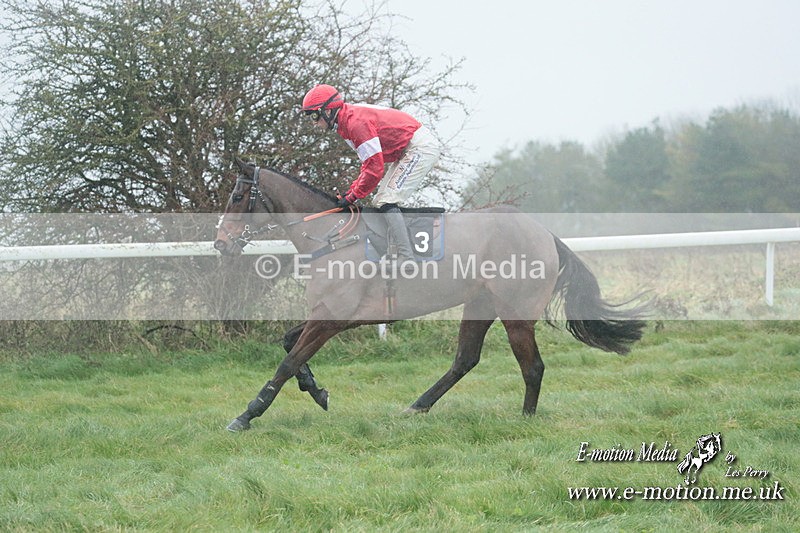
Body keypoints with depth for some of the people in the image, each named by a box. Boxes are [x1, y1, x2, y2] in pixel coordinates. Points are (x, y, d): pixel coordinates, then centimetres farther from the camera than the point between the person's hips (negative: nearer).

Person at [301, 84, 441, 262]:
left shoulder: (356, 122, -23)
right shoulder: (349, 119, 10)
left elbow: (375, 168, -24)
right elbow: (369, 163, 18)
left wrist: (352, 196, -13)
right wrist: (352, 190, 8)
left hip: (421, 147, -11)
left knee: (387, 202, -16)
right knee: (381, 203, 11)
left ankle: (407, 258, -19)